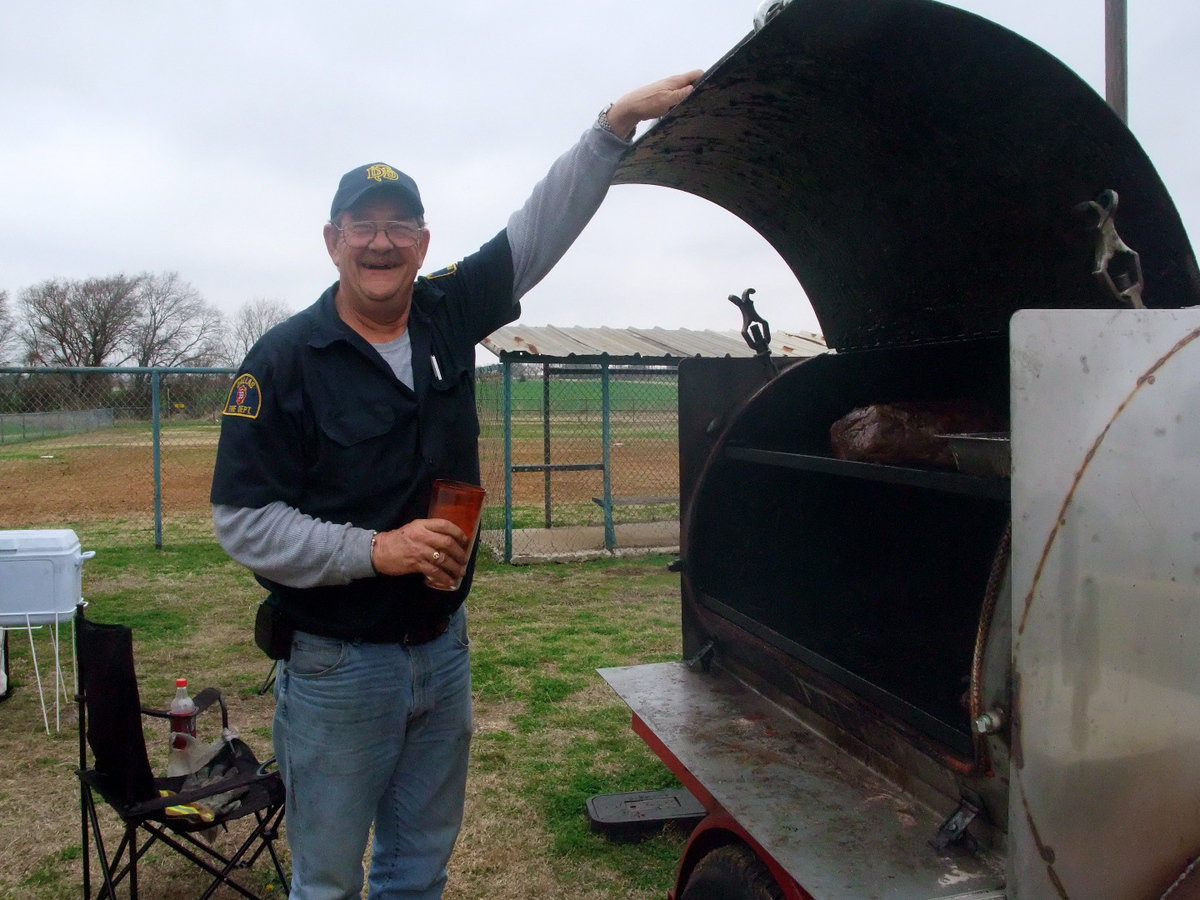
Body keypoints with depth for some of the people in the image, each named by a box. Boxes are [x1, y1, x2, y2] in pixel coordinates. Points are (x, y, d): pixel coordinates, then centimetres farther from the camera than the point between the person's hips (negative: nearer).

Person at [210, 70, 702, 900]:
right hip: (335, 667, -4)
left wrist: (616, 125, -8)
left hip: (444, 648, 5)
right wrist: (374, 550, -24)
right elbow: (242, 520, -14)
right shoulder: (283, 360, -12)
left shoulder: (450, 316, 0)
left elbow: (545, 225, 0)